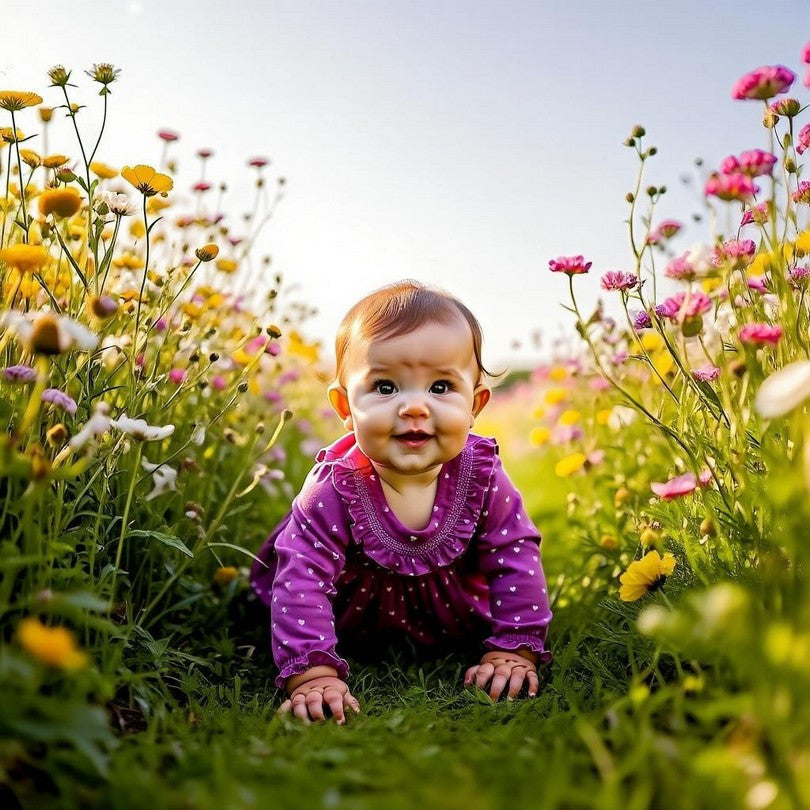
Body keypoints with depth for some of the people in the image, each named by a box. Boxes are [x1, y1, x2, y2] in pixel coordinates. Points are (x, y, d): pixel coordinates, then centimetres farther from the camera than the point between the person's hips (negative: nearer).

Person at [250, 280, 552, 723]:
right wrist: (312, 673, -47)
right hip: (355, 617, -1)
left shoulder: (482, 476, -29)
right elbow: (302, 579, -39)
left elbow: (516, 560, -19)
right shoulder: (334, 488, -37)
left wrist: (514, 650, -23)